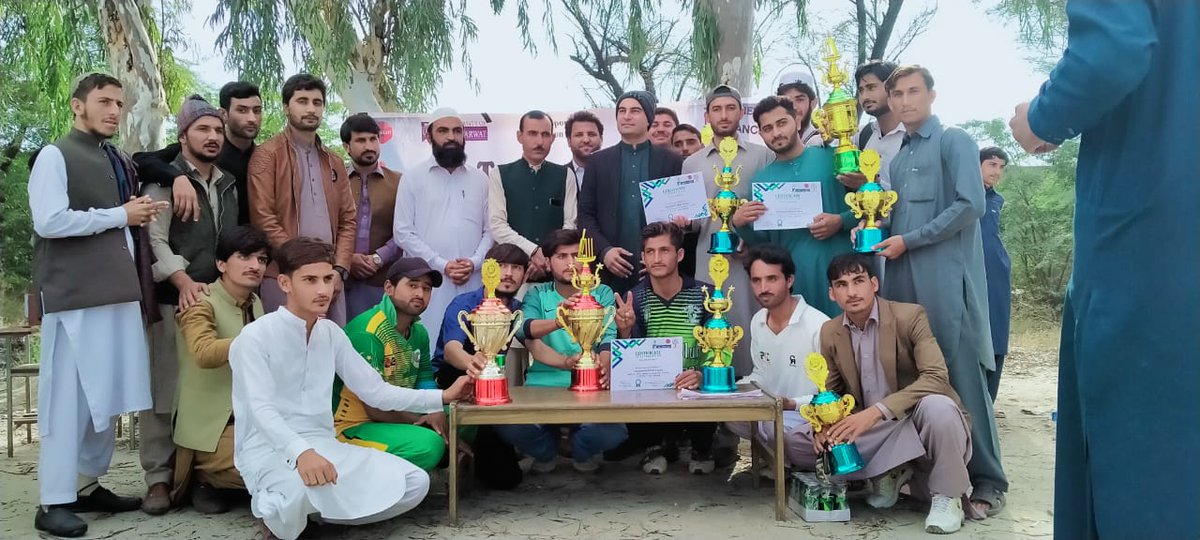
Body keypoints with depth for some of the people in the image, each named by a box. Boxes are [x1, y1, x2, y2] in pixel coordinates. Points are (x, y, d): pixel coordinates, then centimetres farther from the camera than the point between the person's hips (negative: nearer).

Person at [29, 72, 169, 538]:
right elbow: (49, 221, -15)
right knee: (70, 396, -4)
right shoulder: (55, 156, -2)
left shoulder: (122, 163, 19)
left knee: (107, 394, 10)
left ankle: (87, 485, 20)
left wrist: (142, 216, 7)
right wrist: (120, 214, -9)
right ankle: (54, 501, 3)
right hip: (76, 295, -7)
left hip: (121, 291, 7)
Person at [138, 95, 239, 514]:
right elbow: (155, 239, -9)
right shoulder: (164, 179, 1)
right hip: (175, 299, -5)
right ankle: (159, 477, 4)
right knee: (166, 388, -4)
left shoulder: (228, 185, 18)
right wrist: (183, 282, -19)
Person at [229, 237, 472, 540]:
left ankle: (318, 510, 4)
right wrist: (301, 452, -42)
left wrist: (443, 397, 1)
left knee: (415, 483, -8)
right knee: (305, 489, -40)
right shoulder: (255, 337, -11)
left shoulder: (330, 333, 9)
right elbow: (261, 409, -23)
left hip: (322, 446, 6)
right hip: (269, 451, -6)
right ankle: (273, 513, -4)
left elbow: (375, 391, 10)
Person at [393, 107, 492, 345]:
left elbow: (490, 230, 10)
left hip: (473, 283, 2)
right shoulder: (413, 178, 5)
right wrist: (441, 264, -9)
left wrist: (474, 262, -8)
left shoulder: (480, 179, 13)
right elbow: (402, 232, -1)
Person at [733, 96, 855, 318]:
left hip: (840, 266, -2)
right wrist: (740, 224, -7)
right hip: (793, 273, 2)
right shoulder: (761, 179, 9)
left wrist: (841, 221, -14)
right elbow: (763, 240, 12)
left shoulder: (831, 157, 1)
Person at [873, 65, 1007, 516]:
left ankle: (988, 480, 2)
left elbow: (969, 205, -12)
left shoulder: (954, 142, 0)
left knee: (962, 377, -6)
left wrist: (909, 241, -11)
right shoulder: (898, 158, 21)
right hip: (903, 280, 7)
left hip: (946, 277, -7)